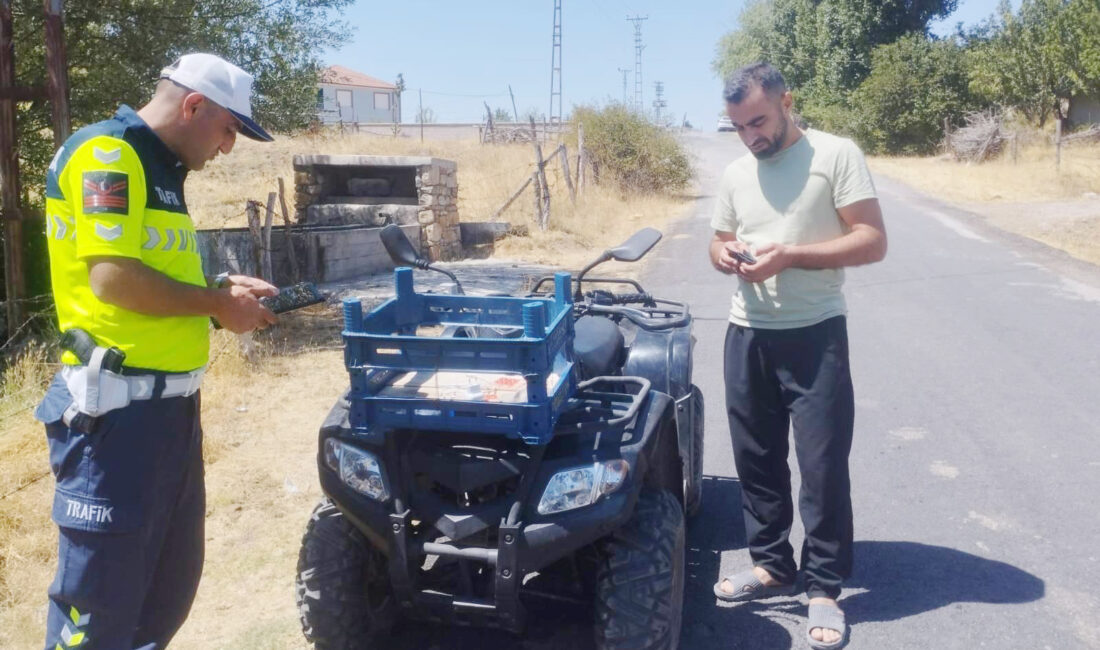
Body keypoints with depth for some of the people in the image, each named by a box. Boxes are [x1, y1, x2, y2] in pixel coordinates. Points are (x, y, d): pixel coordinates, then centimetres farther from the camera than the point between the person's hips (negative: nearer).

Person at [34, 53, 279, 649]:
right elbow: (113, 279, -23)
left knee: (173, 576, 19)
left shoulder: (158, 169, 17)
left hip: (170, 403, 10)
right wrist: (217, 304, -11)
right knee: (100, 587, 3)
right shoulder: (104, 154, -13)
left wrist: (222, 288, 8)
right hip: (116, 407, -10)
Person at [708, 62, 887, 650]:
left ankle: (824, 588, 13)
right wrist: (725, 255, -5)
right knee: (756, 458, 14)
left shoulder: (836, 155, -7)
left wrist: (788, 255, -21)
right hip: (748, 335, 6)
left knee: (823, 463, -1)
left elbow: (872, 242, -12)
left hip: (815, 336, -6)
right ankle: (772, 564, 31)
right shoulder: (735, 173, 11)